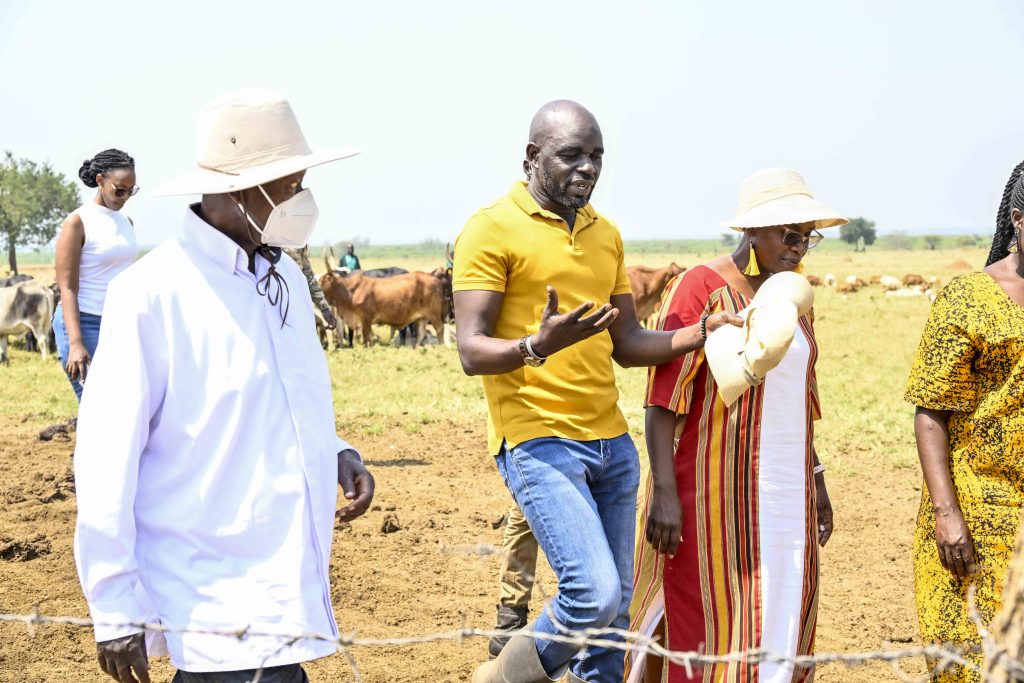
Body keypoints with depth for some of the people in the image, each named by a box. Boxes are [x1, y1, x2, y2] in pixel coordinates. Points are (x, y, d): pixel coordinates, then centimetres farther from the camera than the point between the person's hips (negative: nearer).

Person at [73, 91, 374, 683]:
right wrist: (116, 611, -12)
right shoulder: (153, 294, -13)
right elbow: (106, 461, -12)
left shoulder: (286, 277, 11)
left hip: (291, 588, 7)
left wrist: (337, 454, 3)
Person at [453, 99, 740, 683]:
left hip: (612, 442, 7)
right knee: (595, 594, -18)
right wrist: (538, 347, -30)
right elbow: (472, 351, -12)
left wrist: (699, 334, 1)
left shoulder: (606, 234, 15)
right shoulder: (492, 230, -6)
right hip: (539, 442, -7)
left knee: (615, 608, 7)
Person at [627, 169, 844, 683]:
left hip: (785, 498, 7)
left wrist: (815, 482, 18)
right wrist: (664, 493, -19)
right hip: (715, 496, -7)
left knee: (779, 629, 8)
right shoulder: (700, 289, -11)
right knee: (709, 627, -3)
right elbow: (662, 400, -14)